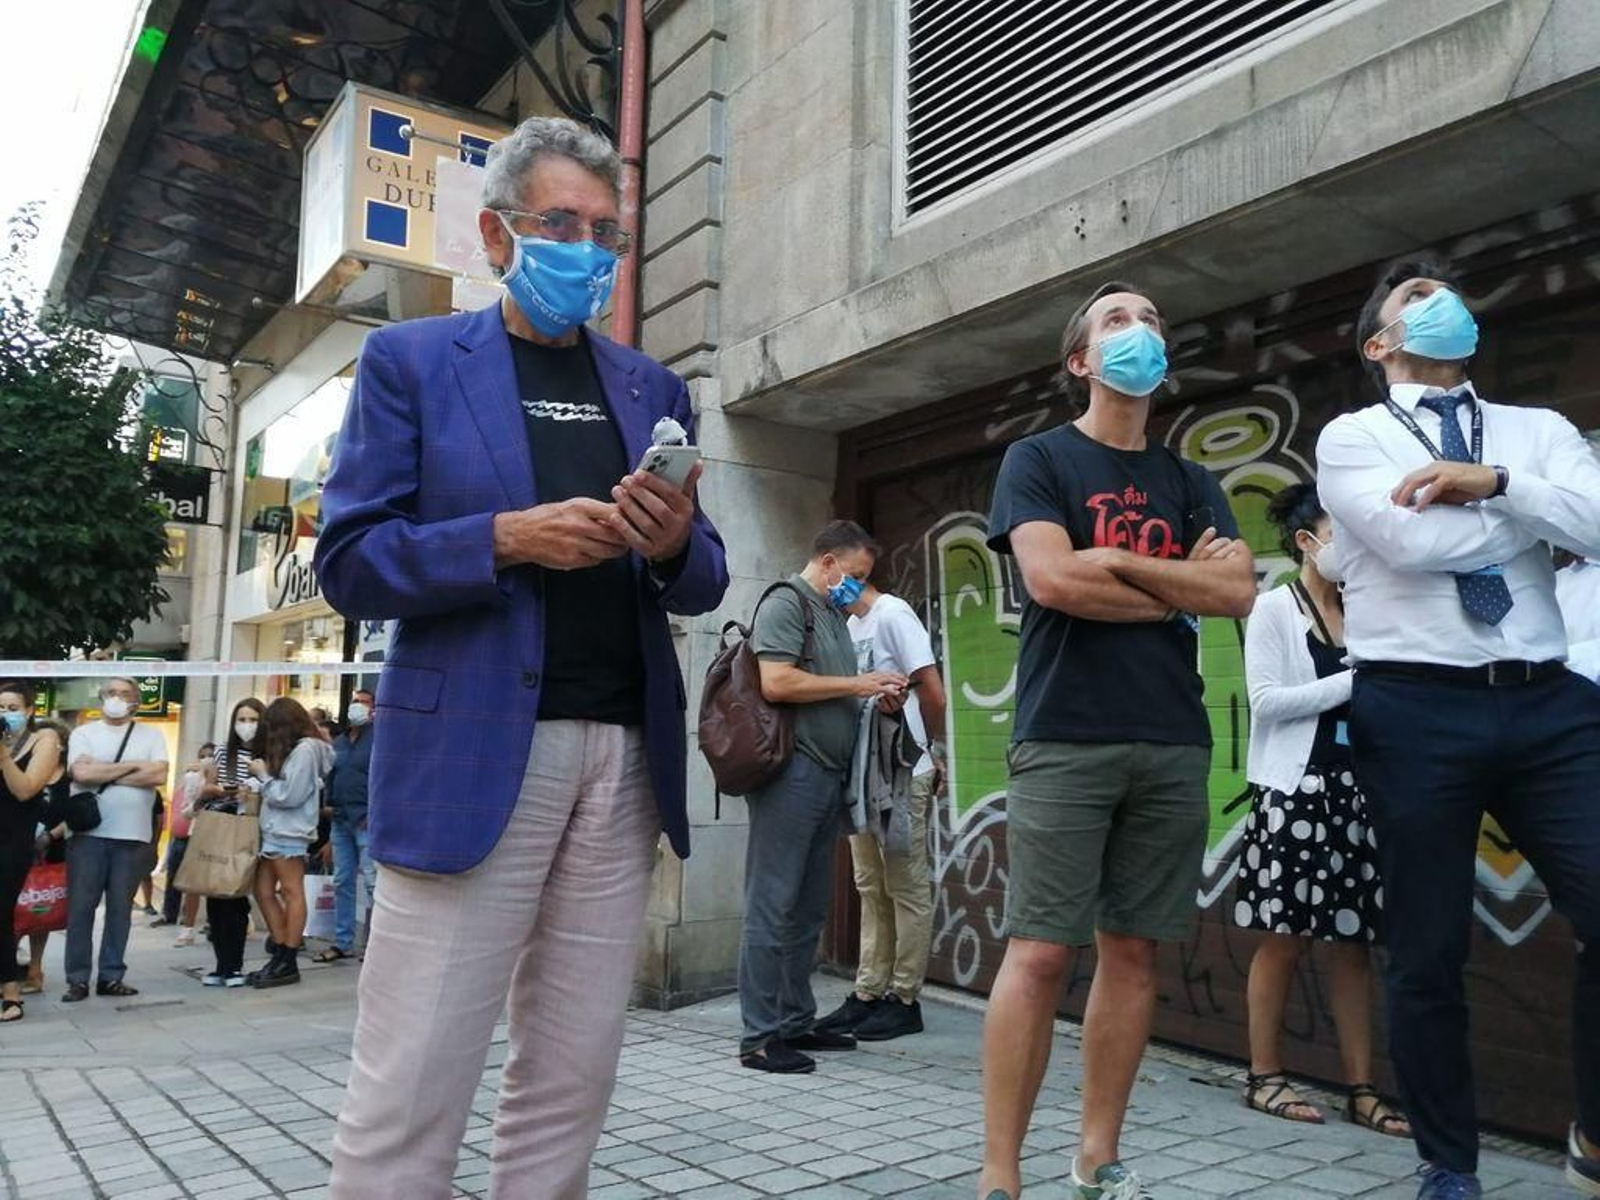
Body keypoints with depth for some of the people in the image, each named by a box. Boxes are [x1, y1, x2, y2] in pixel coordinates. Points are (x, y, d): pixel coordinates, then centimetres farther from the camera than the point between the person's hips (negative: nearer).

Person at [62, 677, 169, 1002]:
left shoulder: (151, 735, 7)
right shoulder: (83, 733, 5)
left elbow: (159, 776, -8)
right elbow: (81, 773, -12)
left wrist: (104, 776, -7)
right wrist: (133, 765, -9)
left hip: (133, 835, 1)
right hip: (88, 833, -1)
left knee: (120, 907, 6)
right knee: (81, 906, 2)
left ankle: (111, 977, 14)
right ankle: (77, 979, 10)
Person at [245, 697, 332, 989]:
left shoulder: (305, 750, -11)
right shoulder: (293, 750, 18)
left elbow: (287, 795, -15)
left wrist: (262, 774, -4)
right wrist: (256, 785, 6)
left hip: (289, 833, -10)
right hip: (274, 831, 10)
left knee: (292, 892, -4)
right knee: (263, 892, 9)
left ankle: (289, 963, 1)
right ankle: (281, 956, 15)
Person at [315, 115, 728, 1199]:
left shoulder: (654, 388, 16)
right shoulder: (410, 359, 6)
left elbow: (702, 587, 15)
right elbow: (350, 561, -2)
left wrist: (674, 545, -8)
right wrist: (506, 539, -17)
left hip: (627, 756, 4)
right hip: (471, 750, -3)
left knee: (573, 1081, 10)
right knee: (411, 1089, -1)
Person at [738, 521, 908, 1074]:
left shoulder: (835, 615, 23)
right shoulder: (786, 603, -4)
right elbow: (776, 683, -17)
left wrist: (877, 695, 10)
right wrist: (856, 684, -11)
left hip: (828, 775, 9)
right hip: (792, 772, -9)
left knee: (808, 908, 12)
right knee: (773, 907, -5)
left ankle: (797, 1022, 21)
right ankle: (760, 1037, 0)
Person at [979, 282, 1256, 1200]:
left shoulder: (1190, 483, 17)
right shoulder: (1038, 459, 5)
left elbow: (1241, 593, 2)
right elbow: (1052, 581, -12)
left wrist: (1117, 562, -7)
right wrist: (1181, 588, -2)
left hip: (1174, 744, 5)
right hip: (1066, 739, -4)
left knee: (1133, 951, 7)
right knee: (1041, 952, -6)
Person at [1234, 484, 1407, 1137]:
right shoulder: (1274, 607, -1)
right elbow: (1265, 699, -10)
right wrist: (1352, 682, -13)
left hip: (1356, 791, 5)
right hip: (1295, 790, -5)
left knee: (1353, 940, 7)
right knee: (1284, 937, 2)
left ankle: (1361, 1089, 15)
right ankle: (1265, 1076, 14)